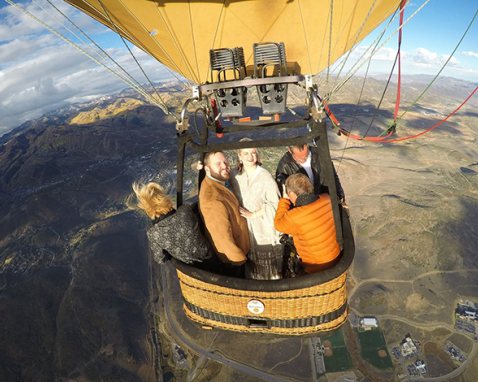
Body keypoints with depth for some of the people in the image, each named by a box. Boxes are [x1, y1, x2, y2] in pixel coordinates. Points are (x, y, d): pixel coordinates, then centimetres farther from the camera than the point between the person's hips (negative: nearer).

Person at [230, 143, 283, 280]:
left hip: (266, 229, -4)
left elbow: (275, 203, -14)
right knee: (252, 262, 18)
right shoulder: (235, 175, -3)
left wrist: (253, 214, -15)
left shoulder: (265, 176, -18)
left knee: (269, 265, 11)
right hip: (247, 228, 4)